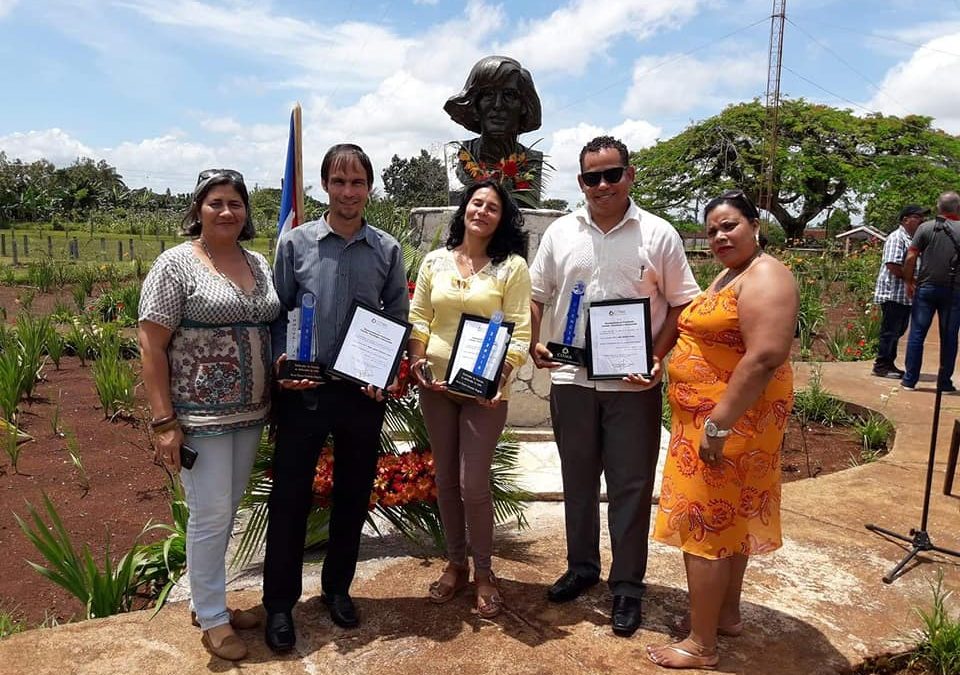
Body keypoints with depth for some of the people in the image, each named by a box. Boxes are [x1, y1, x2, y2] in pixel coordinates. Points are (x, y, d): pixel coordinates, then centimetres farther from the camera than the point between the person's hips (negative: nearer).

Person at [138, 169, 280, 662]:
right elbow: (151, 346, -11)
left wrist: (276, 389, 7)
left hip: (250, 413, 6)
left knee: (226, 512, 16)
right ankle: (212, 619, 21)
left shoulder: (258, 264, 9)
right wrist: (164, 422, -15)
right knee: (211, 516, 2)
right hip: (200, 416, -6)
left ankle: (207, 600, 35)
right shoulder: (176, 264, -9)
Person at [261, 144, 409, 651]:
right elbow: (277, 312, 2)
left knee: (353, 495, 13)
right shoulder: (295, 243, -1)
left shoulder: (387, 249, 3)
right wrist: (281, 362, -13)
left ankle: (338, 587, 34)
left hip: (363, 393, 2)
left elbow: (399, 319, 6)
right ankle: (280, 603, 22)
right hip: (303, 391, -1)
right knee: (290, 496, 5)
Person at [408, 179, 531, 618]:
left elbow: (519, 333, -8)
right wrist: (417, 363, -6)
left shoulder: (512, 266, -4)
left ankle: (483, 572, 20)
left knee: (473, 484, -3)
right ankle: (455, 564, 31)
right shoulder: (435, 261, 7)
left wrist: (498, 379, -20)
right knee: (446, 480, 13)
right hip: (436, 384, 4)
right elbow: (417, 318, 9)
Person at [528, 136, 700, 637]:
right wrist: (534, 344, -4)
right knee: (577, 480, 16)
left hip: (633, 385, -2)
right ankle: (581, 567, 34)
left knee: (631, 486, 6)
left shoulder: (658, 235, -2)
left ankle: (627, 586, 22)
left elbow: (681, 304, 1)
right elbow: (537, 296, 11)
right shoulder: (560, 233, 6)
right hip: (571, 379, 3)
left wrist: (657, 356, -12)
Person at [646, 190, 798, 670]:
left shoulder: (764, 278, -17)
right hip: (708, 415, 10)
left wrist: (718, 425, -27)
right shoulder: (726, 275, 15)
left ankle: (701, 645, 8)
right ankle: (727, 614, 33)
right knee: (728, 520, 18)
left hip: (731, 417, -10)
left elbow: (765, 358, -27)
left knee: (703, 523, -4)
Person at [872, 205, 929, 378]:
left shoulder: (913, 239, 19)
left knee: (898, 331, 13)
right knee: (890, 331, -5)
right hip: (893, 294, -10)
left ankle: (889, 364, 21)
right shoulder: (897, 238, -12)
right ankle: (881, 366, 2)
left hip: (905, 295, 10)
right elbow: (893, 267, -22)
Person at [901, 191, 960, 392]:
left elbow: (911, 257, -5)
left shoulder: (925, 228, -1)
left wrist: (909, 281, 5)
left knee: (917, 334, 5)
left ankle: (910, 380, 5)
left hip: (926, 287, 0)